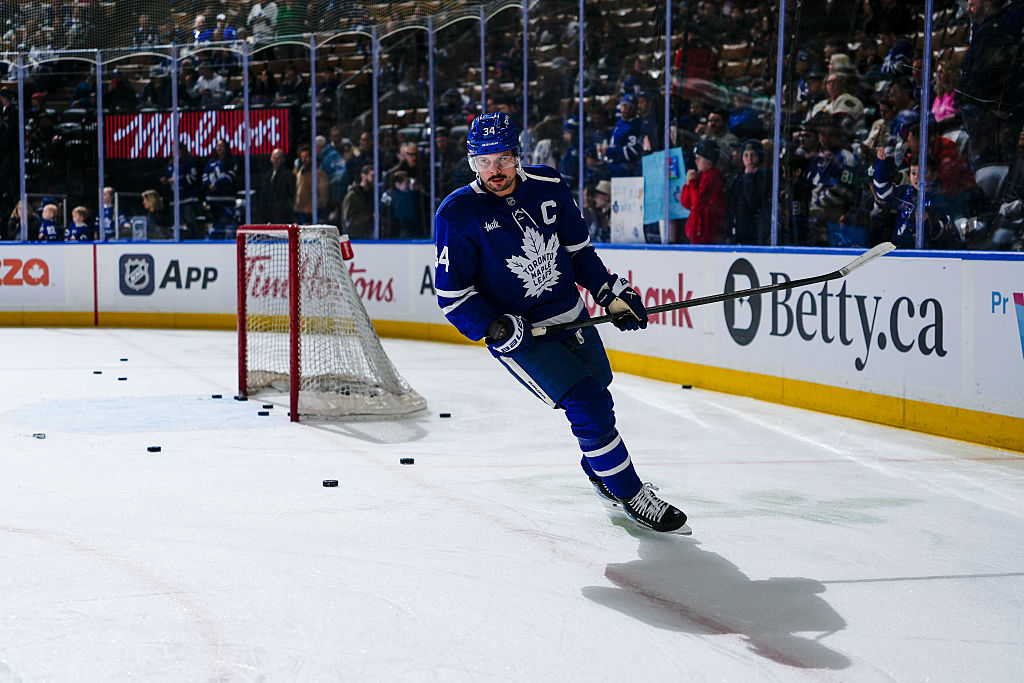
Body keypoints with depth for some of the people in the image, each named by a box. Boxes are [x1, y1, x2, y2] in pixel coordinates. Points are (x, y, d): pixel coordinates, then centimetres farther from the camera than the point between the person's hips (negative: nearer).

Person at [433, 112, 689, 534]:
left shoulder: (548, 186, -3)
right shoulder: (457, 214, -15)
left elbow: (578, 248, 12)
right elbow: (453, 296, -12)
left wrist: (611, 292, 6)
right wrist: (494, 328, -24)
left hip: (574, 320, 5)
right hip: (518, 336, -5)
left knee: (598, 400, 20)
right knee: (587, 405, -16)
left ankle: (599, 472, 49)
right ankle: (632, 497, 0)